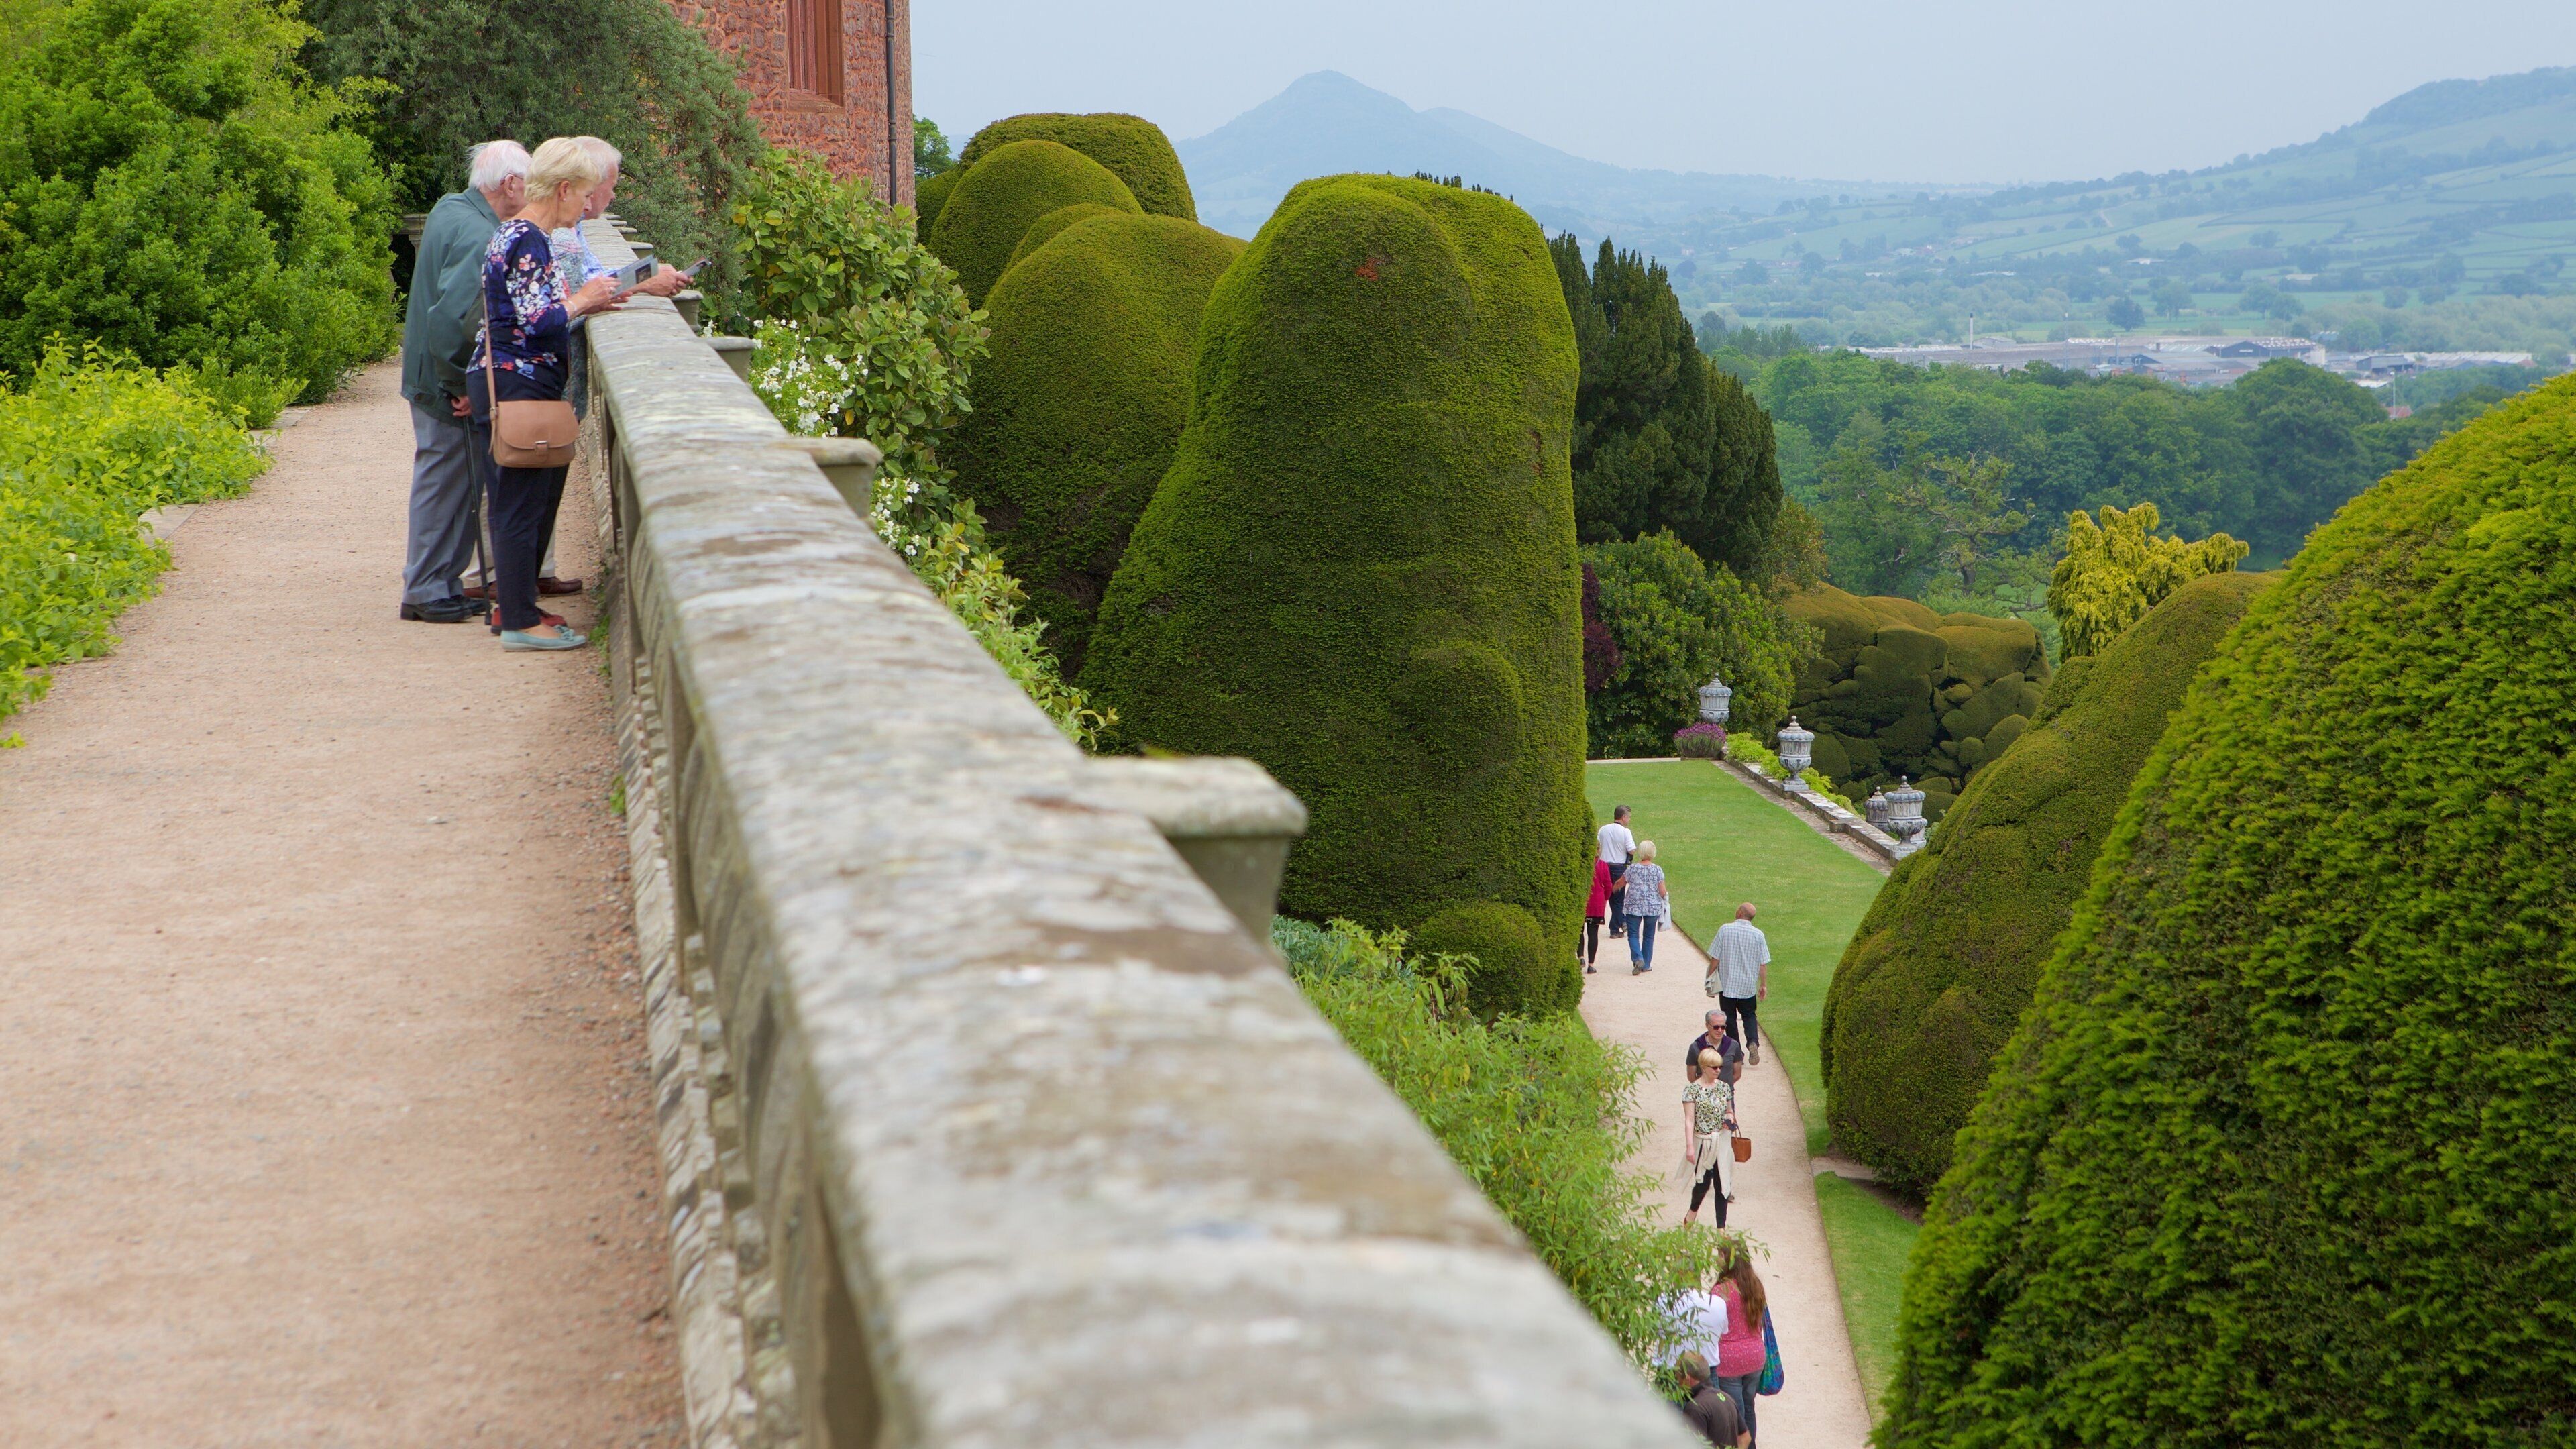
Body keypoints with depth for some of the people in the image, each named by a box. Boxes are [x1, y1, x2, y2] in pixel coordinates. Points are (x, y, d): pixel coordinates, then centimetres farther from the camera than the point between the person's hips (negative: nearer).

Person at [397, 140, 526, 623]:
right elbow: (451, 317, -30)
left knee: (444, 482, 16)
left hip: (433, 380, 10)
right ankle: (428, 591, 7)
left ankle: (438, 585, 23)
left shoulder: (449, 208, 8)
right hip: (447, 385, -10)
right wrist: (463, 387, -21)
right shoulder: (478, 236, -23)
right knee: (445, 483, 0)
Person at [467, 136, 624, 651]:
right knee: (523, 503, -6)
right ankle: (520, 622, -2)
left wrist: (588, 301, 14)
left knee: (523, 504, 15)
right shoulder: (528, 241, -16)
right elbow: (537, 321, -22)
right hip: (519, 386, -11)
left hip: (504, 382, 11)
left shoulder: (515, 234, 17)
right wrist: (583, 301, -7)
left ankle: (517, 607, 23)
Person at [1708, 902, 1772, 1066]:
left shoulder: (1725, 930, -11)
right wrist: (1764, 985, 9)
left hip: (1727, 984, -2)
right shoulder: (1758, 935, -6)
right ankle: (1753, 1042, -8)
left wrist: (1709, 978, 4)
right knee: (1749, 1016, 18)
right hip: (1749, 985, 2)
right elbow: (1763, 964, -2)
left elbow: (1715, 959, -8)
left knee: (1730, 1018, 10)